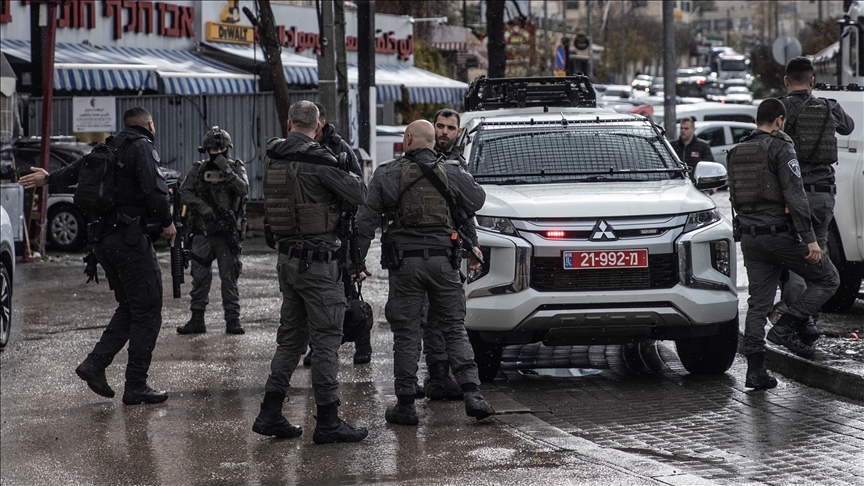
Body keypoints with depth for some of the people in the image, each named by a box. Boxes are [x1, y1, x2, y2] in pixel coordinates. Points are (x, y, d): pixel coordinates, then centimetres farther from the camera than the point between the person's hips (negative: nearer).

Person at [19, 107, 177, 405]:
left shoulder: (109, 148, 14)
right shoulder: (142, 147, -8)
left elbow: (79, 168, 30)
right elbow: (153, 190, -20)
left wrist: (49, 179, 49)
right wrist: (166, 223, -3)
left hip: (103, 240, 8)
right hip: (130, 237, -8)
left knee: (129, 308, 18)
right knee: (147, 312, -3)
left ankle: (96, 363, 6)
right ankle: (136, 386, -4)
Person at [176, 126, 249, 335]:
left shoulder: (236, 167, 5)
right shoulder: (198, 170, 8)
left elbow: (243, 189, -12)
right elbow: (185, 192, -2)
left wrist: (227, 171, -21)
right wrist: (202, 208, -16)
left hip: (227, 232, -2)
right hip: (203, 232, 2)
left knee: (229, 277, -3)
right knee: (200, 277, 3)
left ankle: (233, 320, 1)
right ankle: (197, 320, 9)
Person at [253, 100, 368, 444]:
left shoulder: (273, 157, 6)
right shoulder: (317, 160, -16)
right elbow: (358, 195, -10)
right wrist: (351, 176, 9)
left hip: (287, 258, 8)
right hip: (317, 260, -7)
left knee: (291, 337, 16)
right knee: (327, 339, -2)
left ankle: (270, 413, 14)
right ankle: (328, 422, -1)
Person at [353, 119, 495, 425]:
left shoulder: (387, 175, 0)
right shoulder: (452, 173, 3)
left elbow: (366, 222, 0)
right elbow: (477, 200, 19)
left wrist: (357, 262, 5)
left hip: (404, 262, -1)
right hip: (443, 260, 1)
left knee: (406, 335, 4)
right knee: (454, 329, 8)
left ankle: (405, 405, 6)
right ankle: (472, 394, -4)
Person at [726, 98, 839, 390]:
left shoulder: (736, 153, 12)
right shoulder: (780, 148, -10)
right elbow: (795, 197, -17)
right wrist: (809, 239, -19)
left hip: (750, 238, 7)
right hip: (780, 234, -7)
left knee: (758, 305, 8)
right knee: (827, 279, 7)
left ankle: (755, 371, 3)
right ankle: (785, 328, -4)